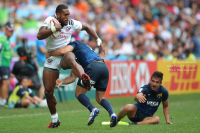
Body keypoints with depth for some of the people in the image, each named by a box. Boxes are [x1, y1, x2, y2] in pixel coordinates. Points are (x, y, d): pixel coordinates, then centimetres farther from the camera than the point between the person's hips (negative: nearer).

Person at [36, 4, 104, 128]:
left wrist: (98, 40, 14)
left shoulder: (72, 23, -2)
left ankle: (85, 78, -72)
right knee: (48, 91, 0)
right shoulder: (50, 21, -7)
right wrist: (54, 29, -28)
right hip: (52, 58, 1)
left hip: (65, 53, -1)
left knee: (71, 59, -42)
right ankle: (55, 120, 19)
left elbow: (87, 27, 16)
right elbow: (39, 35, -21)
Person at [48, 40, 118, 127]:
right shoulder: (76, 59, 39)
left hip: (93, 66, -8)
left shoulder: (75, 44, 19)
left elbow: (63, 51, -3)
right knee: (100, 98, 16)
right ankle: (112, 114, -10)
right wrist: (61, 82, 13)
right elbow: (73, 77, 28)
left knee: (79, 94, 6)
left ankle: (93, 110, -19)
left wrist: (49, 53, 12)